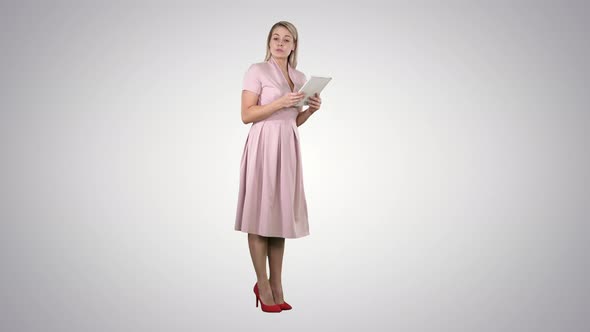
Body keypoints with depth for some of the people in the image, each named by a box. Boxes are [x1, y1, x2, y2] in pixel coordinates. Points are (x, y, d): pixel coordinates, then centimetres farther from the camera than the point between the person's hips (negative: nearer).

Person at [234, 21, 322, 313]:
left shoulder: (301, 78, 16)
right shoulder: (257, 71, -2)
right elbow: (246, 115, -9)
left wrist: (311, 109, 2)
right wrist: (280, 102, -17)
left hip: (288, 148, 6)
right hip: (263, 146, -6)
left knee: (281, 213, 7)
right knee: (260, 213, -2)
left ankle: (276, 286, 16)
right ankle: (263, 285, 8)